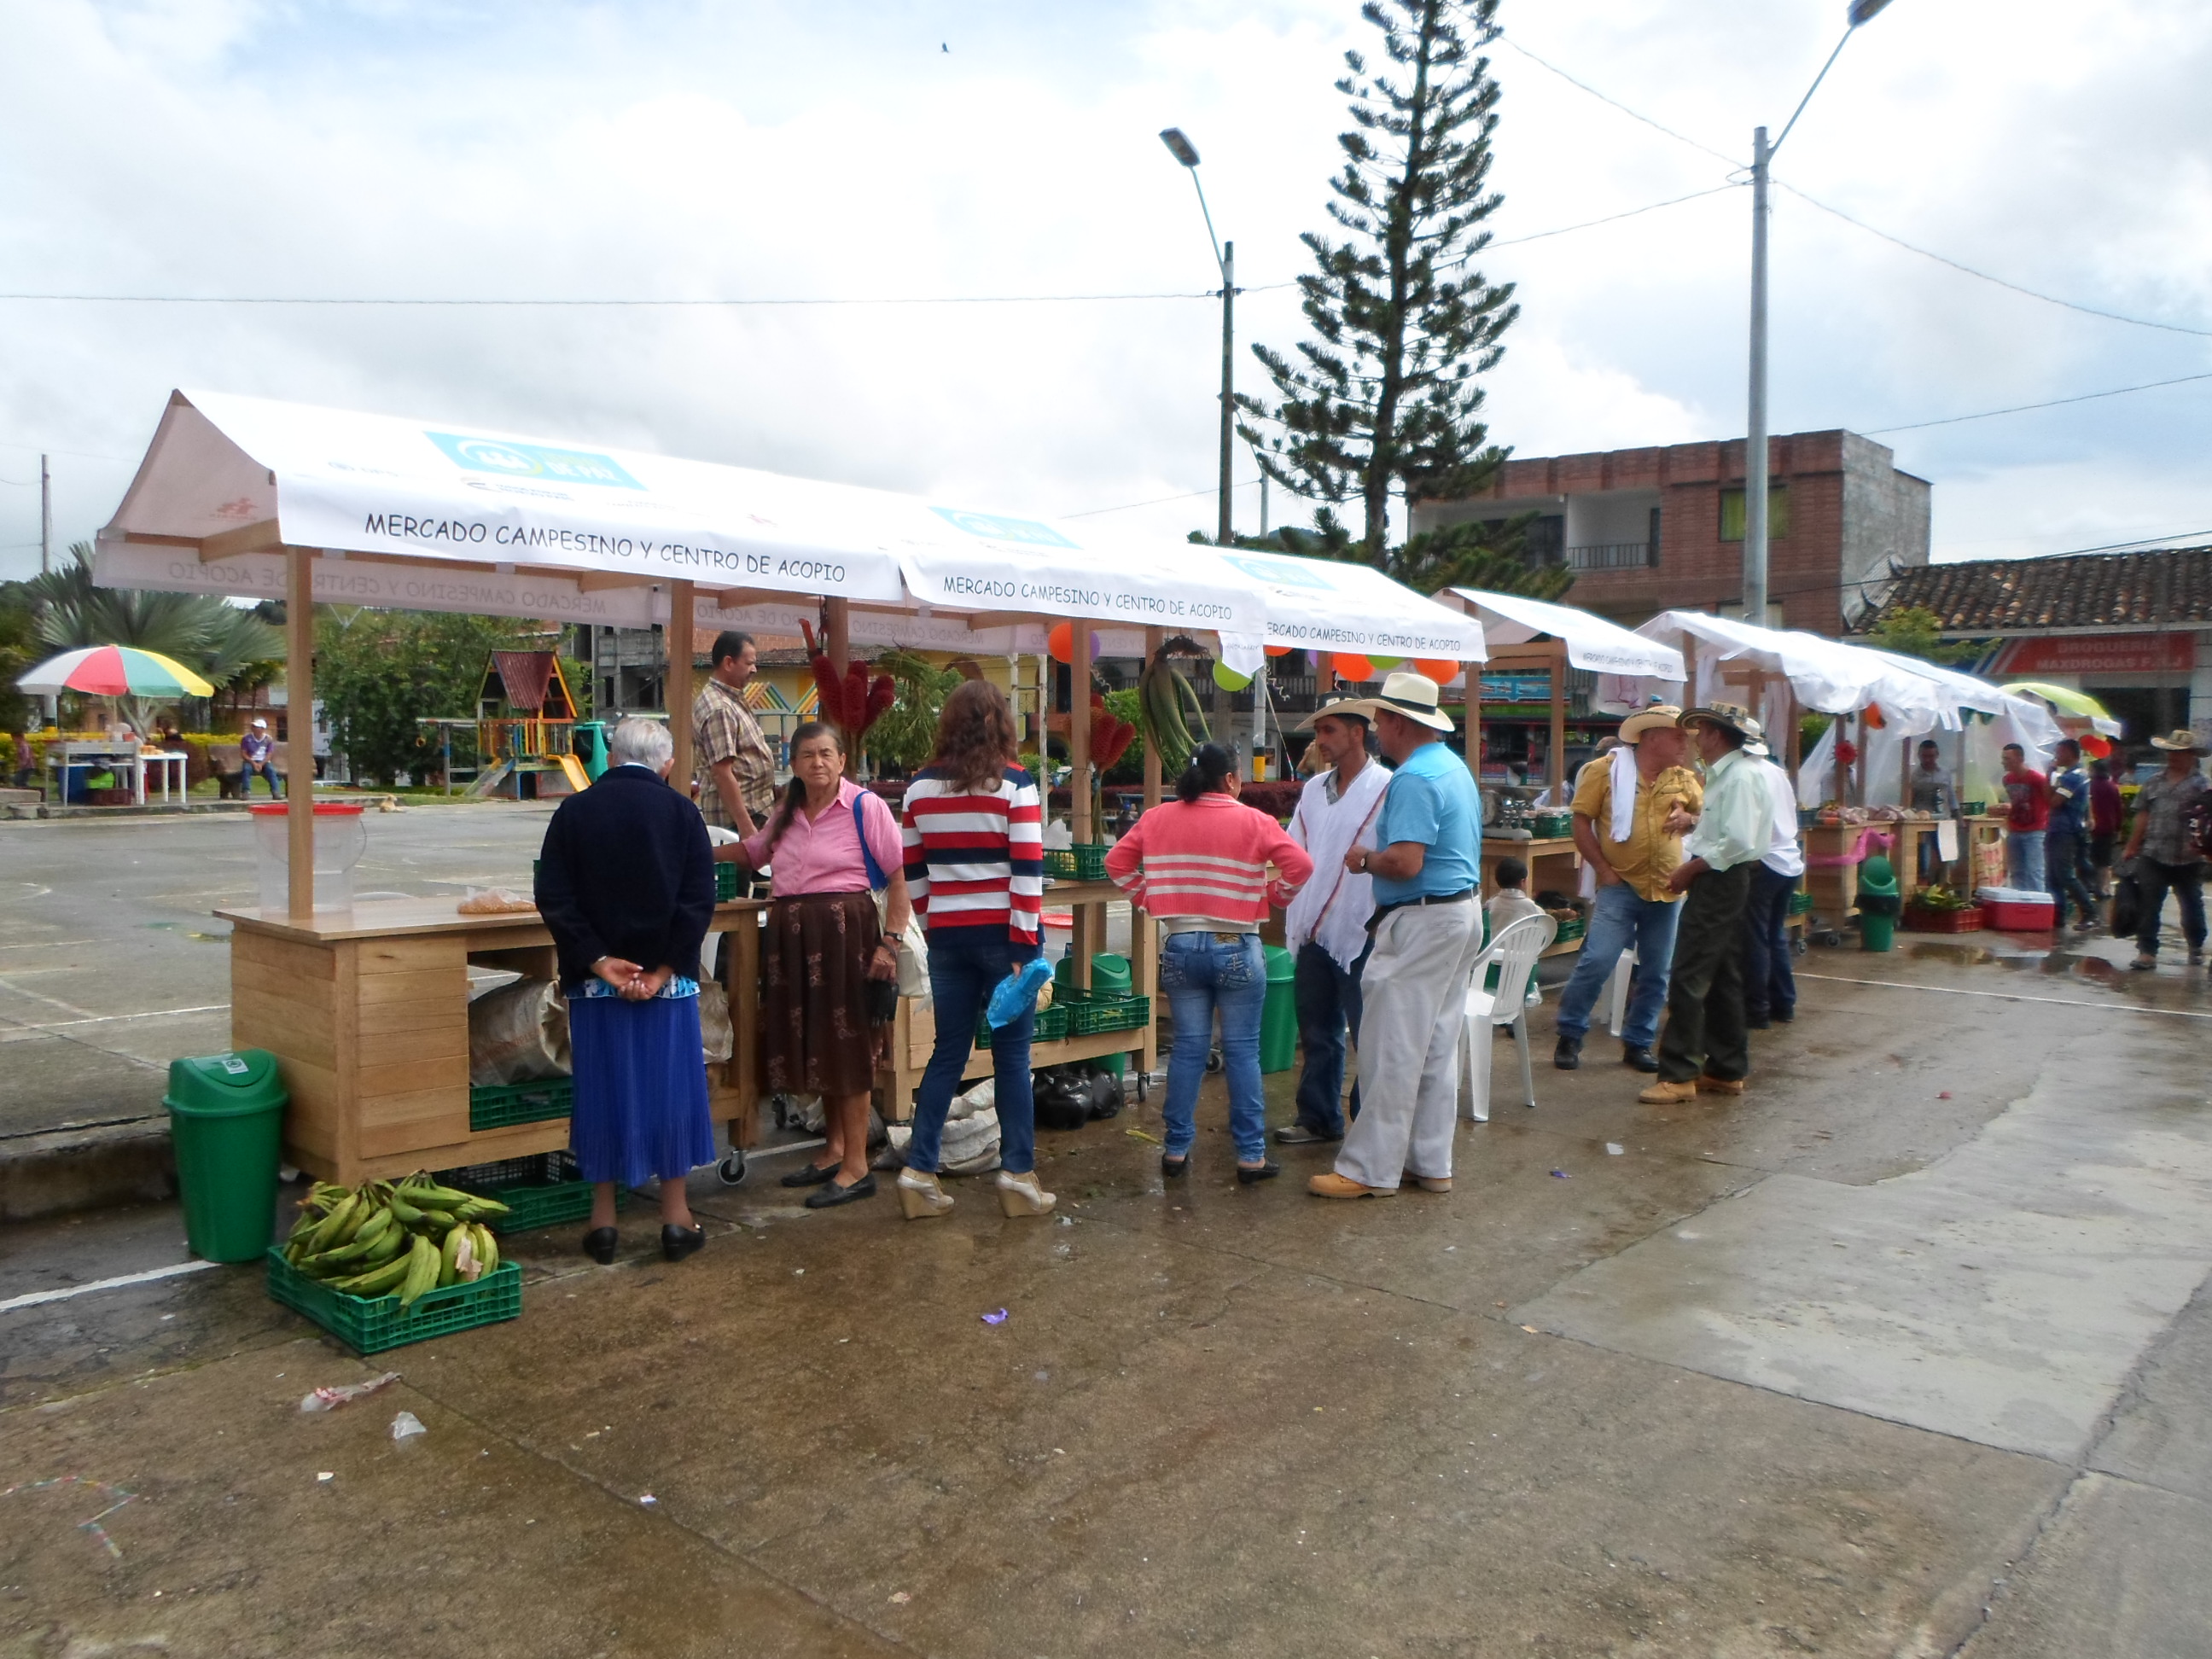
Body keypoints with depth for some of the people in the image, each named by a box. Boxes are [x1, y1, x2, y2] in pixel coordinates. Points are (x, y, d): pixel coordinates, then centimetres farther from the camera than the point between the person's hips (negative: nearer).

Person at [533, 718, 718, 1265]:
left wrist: (596, 960, -7)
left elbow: (553, 897, -6)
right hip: (667, 978, -1)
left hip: (594, 980, 1)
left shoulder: (574, 812, -1)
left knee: (602, 1090, 9)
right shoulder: (682, 813, -3)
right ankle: (675, 1216, 13)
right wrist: (664, 968, -9)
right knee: (670, 1089, 8)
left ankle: (603, 1218, 16)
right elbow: (698, 900, -10)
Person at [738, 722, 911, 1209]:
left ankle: (856, 1167, 5)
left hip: (844, 931, -6)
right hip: (791, 935, 7)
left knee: (846, 1046, -3)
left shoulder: (865, 806, -7)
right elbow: (751, 852, 30)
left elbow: (900, 876, -9)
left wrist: (891, 941, -15)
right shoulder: (786, 813, 13)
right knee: (812, 1045, 13)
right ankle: (833, 1149, 29)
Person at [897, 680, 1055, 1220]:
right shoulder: (1015, 783, -7)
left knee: (948, 1052, 12)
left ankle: (918, 1174, 11)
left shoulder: (921, 786, 5)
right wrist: (1025, 945, -10)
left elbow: (911, 870, 8)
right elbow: (1027, 869, -12)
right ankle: (1018, 1175, 8)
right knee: (1012, 1056, 5)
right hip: (1003, 933, -4)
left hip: (948, 936, 4)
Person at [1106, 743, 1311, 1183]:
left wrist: (1148, 897, 11)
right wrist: (1273, 898, 3)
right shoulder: (1253, 822, -5)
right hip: (1236, 949, -3)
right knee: (1242, 1050, 4)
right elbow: (1301, 865, -11)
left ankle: (1176, 1151, 15)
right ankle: (1251, 1156, 9)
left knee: (1187, 1047, 11)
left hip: (1180, 948, 3)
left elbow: (1116, 862, 4)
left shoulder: (1157, 819, 4)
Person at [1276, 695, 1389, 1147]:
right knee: (1318, 1033, 16)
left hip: (1360, 935, -7)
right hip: (1313, 932, 7)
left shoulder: (1386, 788, -10)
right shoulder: (1314, 788, 12)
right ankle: (1318, 1119, 28)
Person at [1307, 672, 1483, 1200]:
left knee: (1392, 1050, -4)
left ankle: (1370, 1170, 2)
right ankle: (1431, 1163, 21)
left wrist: (1364, 859, -9)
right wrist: (1377, 857, 16)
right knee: (1437, 1048, 14)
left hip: (1422, 923, -10)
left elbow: (1406, 862, -27)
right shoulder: (1456, 767, 14)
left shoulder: (1414, 779, -19)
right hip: (1462, 914, 10)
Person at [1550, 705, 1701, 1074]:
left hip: (1668, 891, 5)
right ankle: (1569, 1036, 5)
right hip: (1620, 886, -5)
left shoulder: (1684, 779, 10)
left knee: (1656, 973, 8)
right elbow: (1581, 822, -5)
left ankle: (1637, 1043, 21)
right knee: (1597, 961, -11)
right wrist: (1603, 870, -10)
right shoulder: (1606, 770, -5)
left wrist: (1688, 818, -3)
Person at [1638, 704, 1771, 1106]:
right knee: (1722, 981, 14)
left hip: (1720, 882, -11)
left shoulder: (1740, 776, -16)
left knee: (1689, 980, -9)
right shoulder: (1722, 774, 15)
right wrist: (1689, 865, 5)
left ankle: (1678, 1075, -6)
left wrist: (1692, 869, -16)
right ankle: (1727, 1070, 22)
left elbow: (1739, 842, -24)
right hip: (1717, 882, 11)